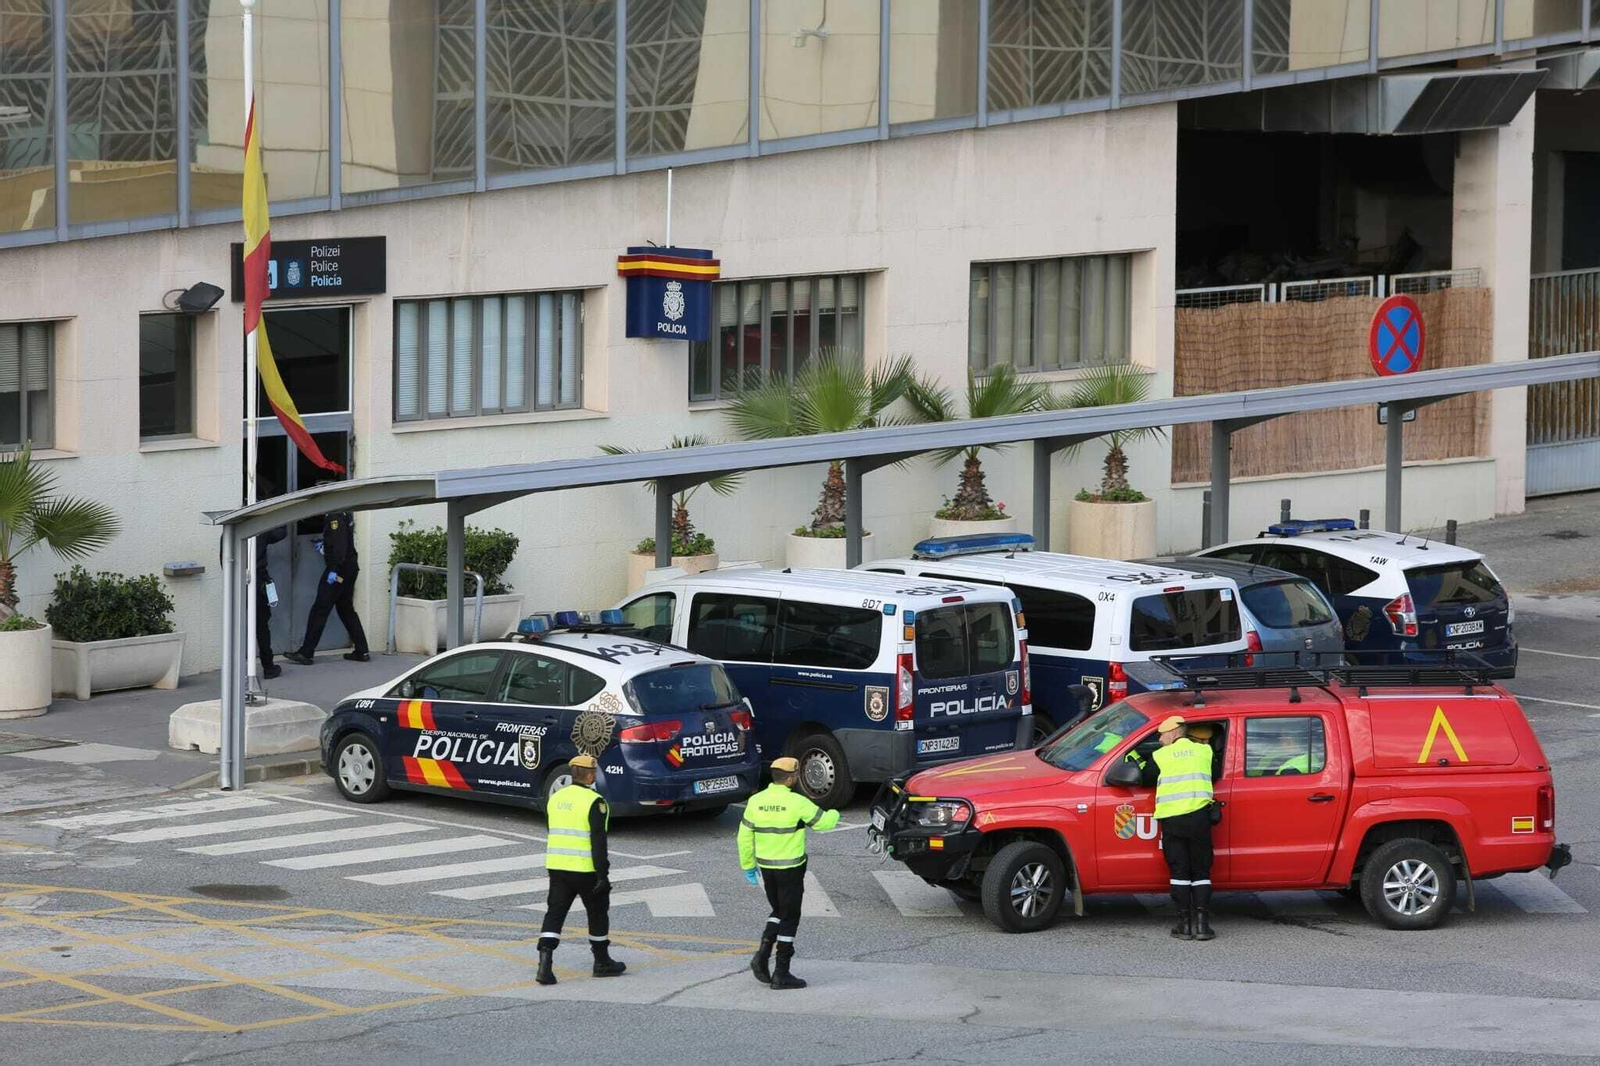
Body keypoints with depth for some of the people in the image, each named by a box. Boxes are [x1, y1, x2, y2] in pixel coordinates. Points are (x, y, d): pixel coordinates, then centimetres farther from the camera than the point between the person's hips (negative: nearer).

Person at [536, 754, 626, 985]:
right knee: (598, 913, 13)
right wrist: (603, 875, -16)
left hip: (557, 868, 5)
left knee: (554, 913, 2)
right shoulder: (594, 802, -13)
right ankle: (602, 962, 24)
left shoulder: (556, 799, 9)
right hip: (586, 869, -5)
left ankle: (545, 962, -15)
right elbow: (598, 842, -17)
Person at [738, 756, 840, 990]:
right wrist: (834, 815, 16)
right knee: (789, 918, 4)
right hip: (791, 869, -5)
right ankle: (781, 974, 6)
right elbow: (823, 822, -7)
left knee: (779, 912, 23)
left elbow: (745, 837, 4)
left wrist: (748, 866, 14)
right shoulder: (796, 803, -16)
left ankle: (763, 954, 3)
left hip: (766, 867, 5)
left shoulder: (755, 802, -1)